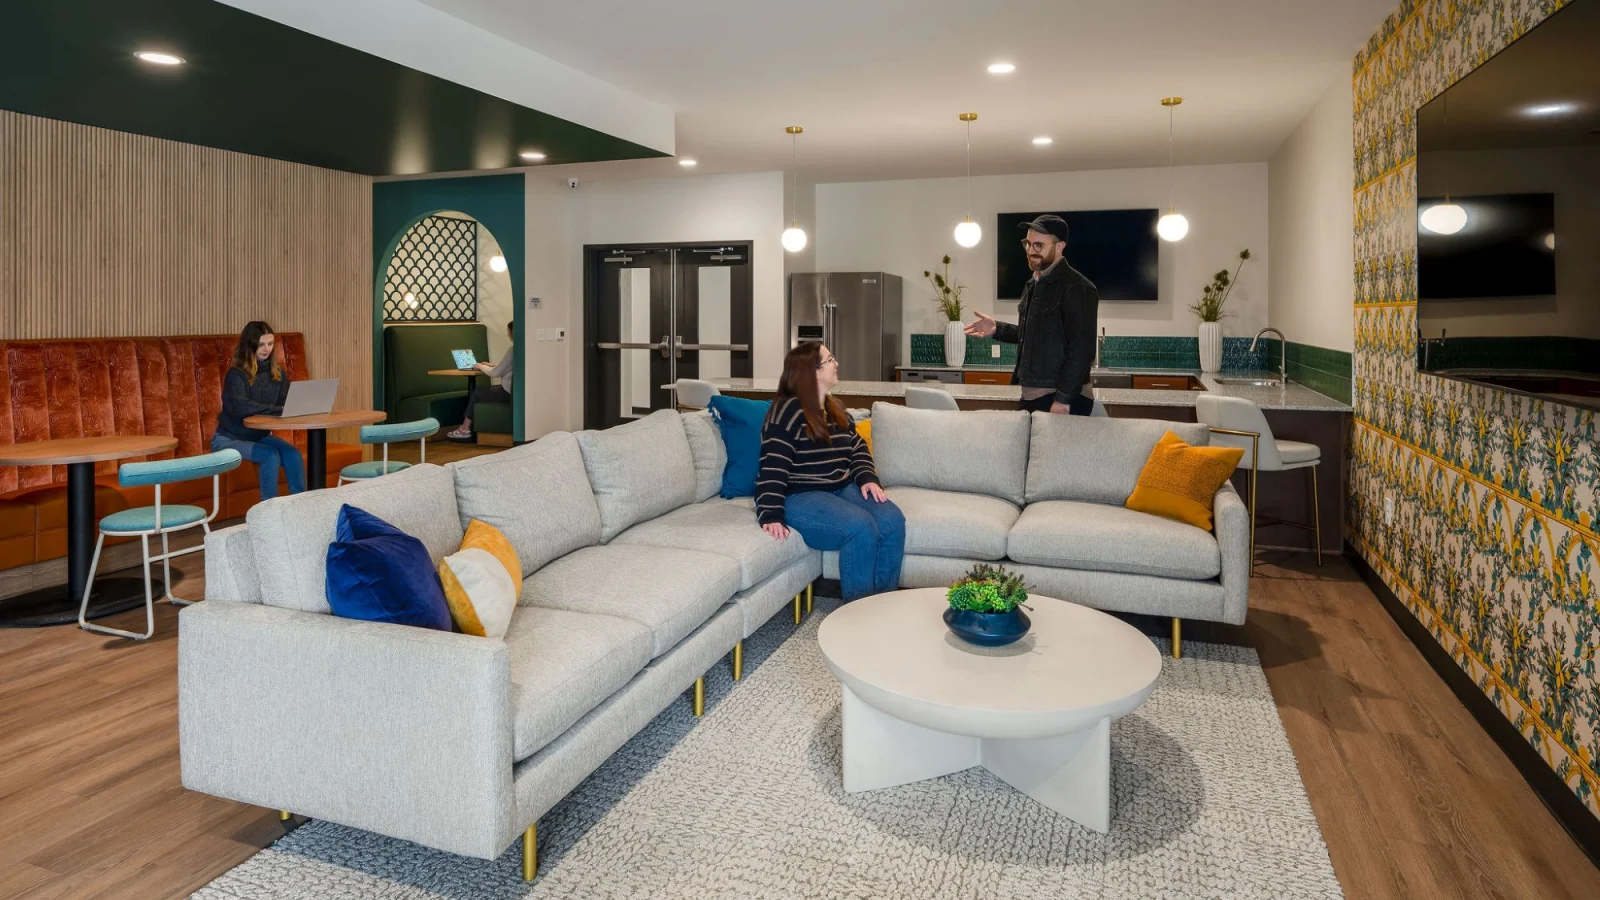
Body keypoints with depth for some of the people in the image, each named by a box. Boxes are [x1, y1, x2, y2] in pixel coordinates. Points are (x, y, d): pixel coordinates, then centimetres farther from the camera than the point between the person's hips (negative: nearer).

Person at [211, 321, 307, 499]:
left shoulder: (277, 373, 2)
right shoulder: (236, 374, -16)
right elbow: (240, 407, -32)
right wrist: (278, 410, -36)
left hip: (260, 436, 5)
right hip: (229, 438, -5)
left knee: (293, 453, -22)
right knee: (270, 455, -29)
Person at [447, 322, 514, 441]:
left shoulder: (513, 349, -18)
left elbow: (496, 373, -13)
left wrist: (480, 366, 4)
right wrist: (491, 365, 17)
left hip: (507, 392, -8)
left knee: (477, 393, 10)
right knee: (481, 389, 18)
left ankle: (464, 429, 19)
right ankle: (468, 427, 17)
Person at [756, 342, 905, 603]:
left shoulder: (835, 409, 15)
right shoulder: (788, 411, -11)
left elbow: (858, 447, 20)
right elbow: (773, 467, -17)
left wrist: (867, 478, -1)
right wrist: (771, 516, -26)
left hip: (842, 488, 8)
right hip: (800, 496, -8)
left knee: (893, 521, -17)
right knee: (861, 527, -30)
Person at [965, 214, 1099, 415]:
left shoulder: (1077, 288, -14)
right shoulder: (1034, 284, 14)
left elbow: (1081, 350, -19)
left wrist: (1063, 399, -22)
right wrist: (996, 329, 10)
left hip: (1062, 399, -8)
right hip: (1031, 396, 8)